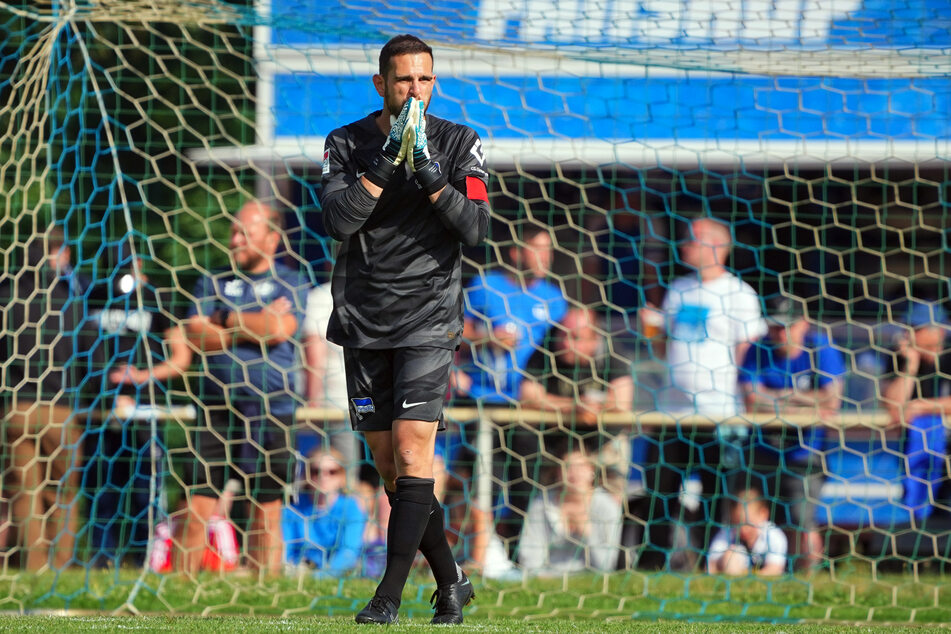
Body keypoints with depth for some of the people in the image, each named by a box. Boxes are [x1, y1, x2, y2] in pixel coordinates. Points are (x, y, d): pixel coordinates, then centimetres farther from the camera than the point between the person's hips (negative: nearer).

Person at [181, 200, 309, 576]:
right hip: (217, 408, 2)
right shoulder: (213, 283, 13)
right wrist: (255, 327, -6)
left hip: (270, 411, -2)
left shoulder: (291, 284, 5)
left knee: (267, 510, 3)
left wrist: (226, 319, -1)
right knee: (198, 506, -3)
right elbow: (196, 335, 0)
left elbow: (280, 329, -12)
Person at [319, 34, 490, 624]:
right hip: (364, 324, 3)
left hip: (428, 318, -3)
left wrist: (427, 168, -21)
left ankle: (390, 596, -13)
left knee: (412, 451, -14)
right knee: (389, 464, 5)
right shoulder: (346, 144, 3)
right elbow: (339, 220, -13)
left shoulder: (459, 143, 1)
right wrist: (388, 158, -20)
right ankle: (451, 581, 19)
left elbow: (476, 227, -11)